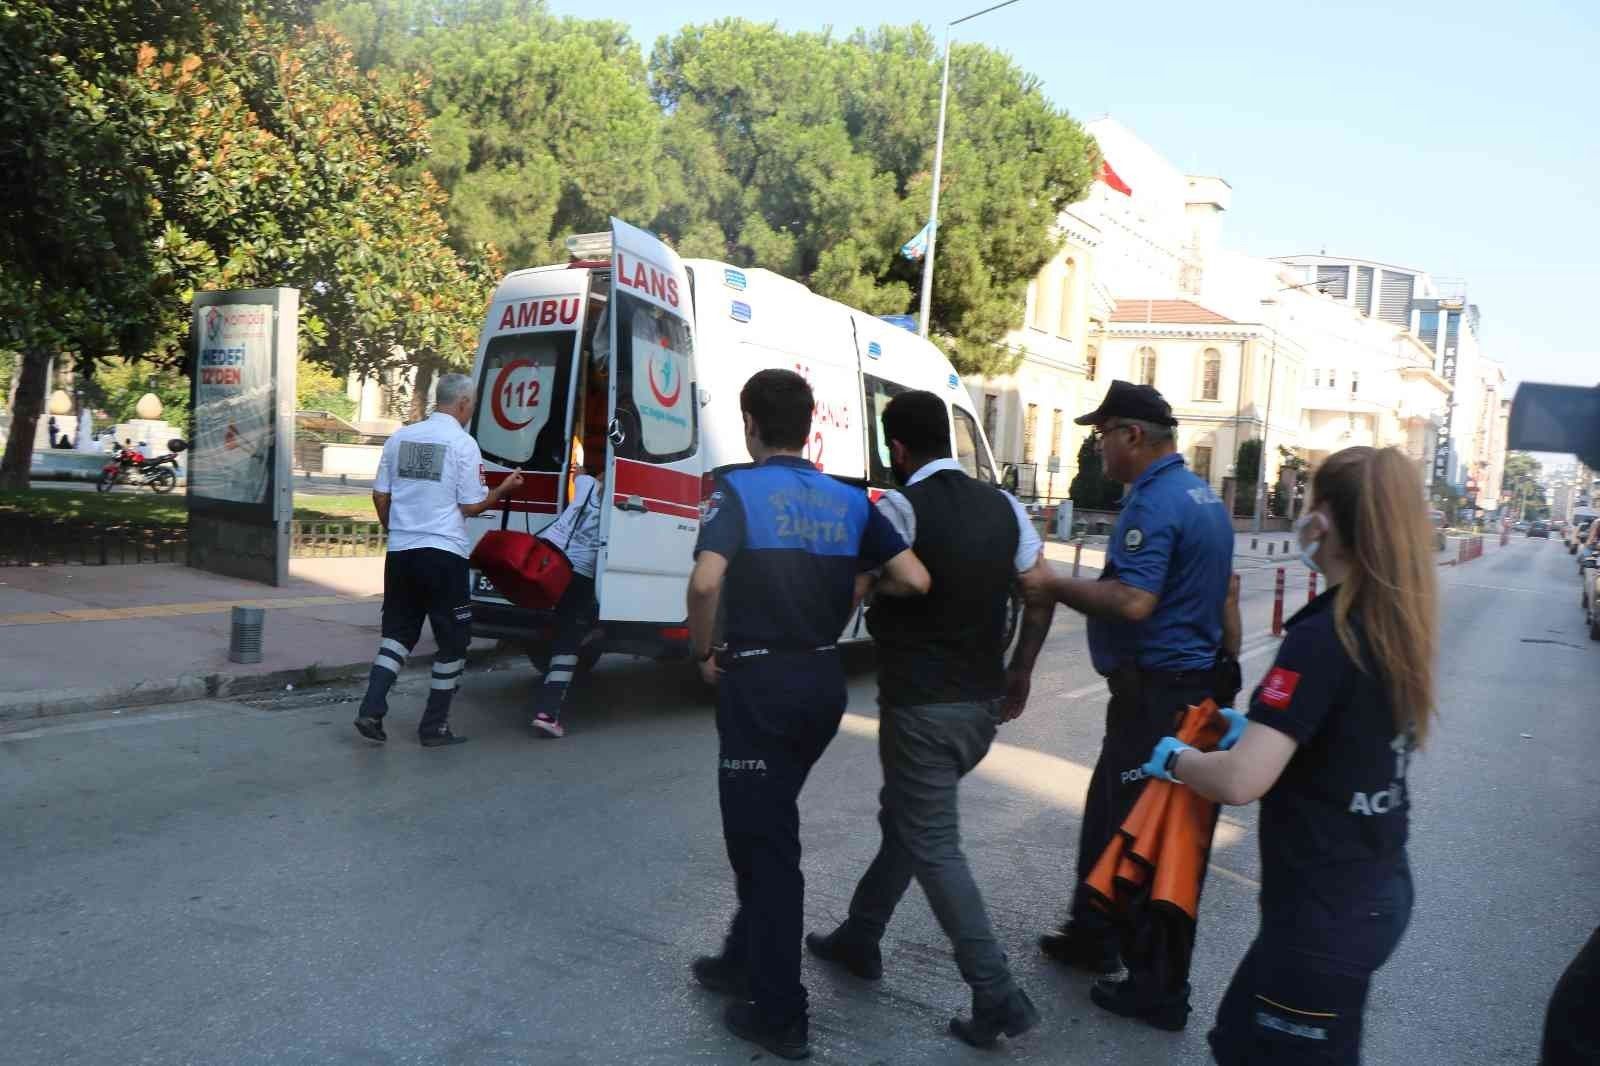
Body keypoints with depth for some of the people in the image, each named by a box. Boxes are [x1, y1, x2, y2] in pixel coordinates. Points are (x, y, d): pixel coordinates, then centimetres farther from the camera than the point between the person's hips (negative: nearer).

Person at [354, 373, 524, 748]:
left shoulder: (401, 437, 7)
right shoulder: (463, 443, -8)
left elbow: (380, 496, 10)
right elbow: (472, 506, -7)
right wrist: (505, 487, 9)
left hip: (400, 551, 5)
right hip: (444, 553, -5)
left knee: (398, 631, 17)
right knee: (452, 640, 7)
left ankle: (371, 709, 3)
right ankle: (434, 725, 11)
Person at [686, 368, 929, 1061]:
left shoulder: (738, 489, -10)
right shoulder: (849, 500, 5)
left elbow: (706, 581, -26)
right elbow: (914, 580, -1)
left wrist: (703, 650, -9)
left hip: (759, 682, -6)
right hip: (823, 679, 6)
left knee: (762, 840, 6)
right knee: (769, 826, 23)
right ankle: (747, 961, 37)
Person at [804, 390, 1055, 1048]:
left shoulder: (901, 508, -15)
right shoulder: (1002, 506, 5)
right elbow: (1043, 593, 9)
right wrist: (1019, 673, 18)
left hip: (922, 706, -7)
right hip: (983, 703, 8)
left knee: (933, 848, 2)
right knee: (906, 818, 22)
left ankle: (998, 997, 2)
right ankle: (859, 938, 36)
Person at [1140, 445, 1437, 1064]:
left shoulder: (1323, 638, -26)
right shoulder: (1402, 628, 0)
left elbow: (1240, 780, -32)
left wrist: (1172, 758, -13)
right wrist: (1257, 727, 11)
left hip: (1324, 912, -8)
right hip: (1378, 891, 8)